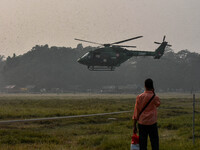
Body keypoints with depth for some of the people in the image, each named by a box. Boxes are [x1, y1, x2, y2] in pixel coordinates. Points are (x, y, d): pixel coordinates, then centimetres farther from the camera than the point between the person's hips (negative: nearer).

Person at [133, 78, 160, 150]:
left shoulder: (139, 97, -2)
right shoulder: (154, 97, -7)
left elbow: (136, 112, 0)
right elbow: (158, 104, 18)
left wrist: (134, 126, 6)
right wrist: (153, 93, 8)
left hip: (142, 123, 2)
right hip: (152, 123, -2)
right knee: (154, 144, 4)